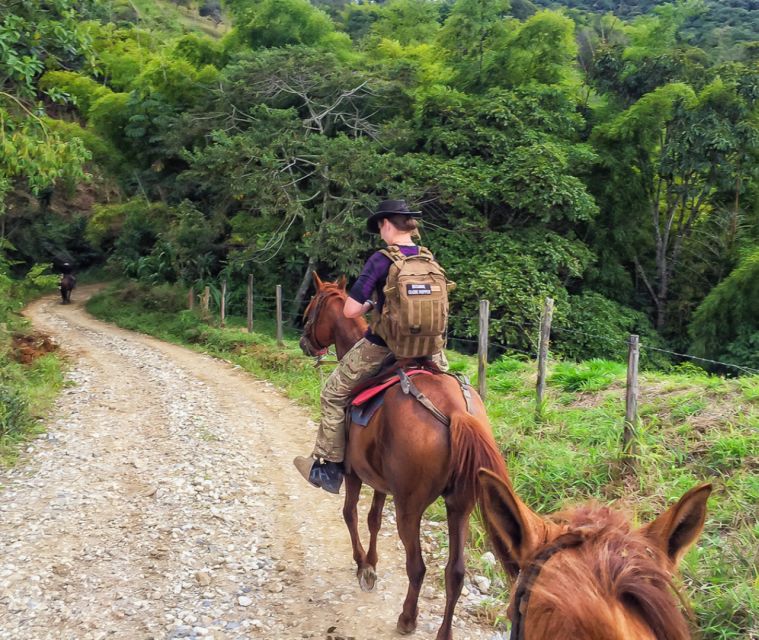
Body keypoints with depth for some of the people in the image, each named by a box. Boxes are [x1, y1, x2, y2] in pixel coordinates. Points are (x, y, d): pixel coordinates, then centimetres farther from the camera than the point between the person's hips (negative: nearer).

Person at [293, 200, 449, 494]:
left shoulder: (381, 260, -15)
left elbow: (350, 310, -18)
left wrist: (371, 303, 3)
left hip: (382, 346, -5)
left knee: (333, 394, 13)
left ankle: (327, 467, 16)